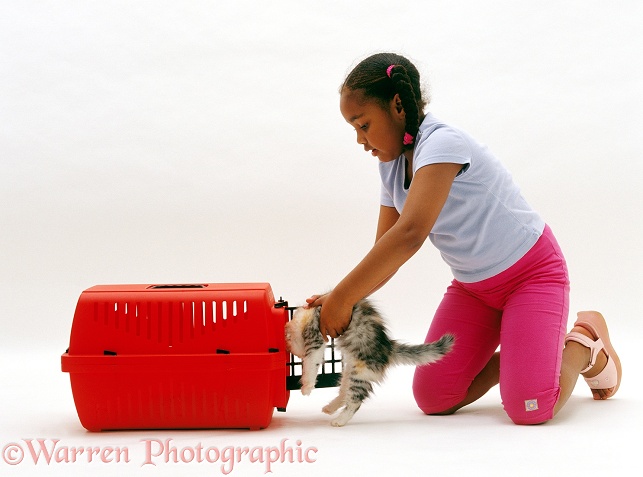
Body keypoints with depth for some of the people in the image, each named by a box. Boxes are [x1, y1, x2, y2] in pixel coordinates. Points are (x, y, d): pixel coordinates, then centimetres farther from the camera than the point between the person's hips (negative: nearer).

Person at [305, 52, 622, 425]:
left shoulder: (442, 143, -26)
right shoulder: (392, 167, 1)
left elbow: (410, 234, -38)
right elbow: (384, 255, 2)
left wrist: (343, 298, -36)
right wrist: (338, 299, -16)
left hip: (532, 271, -8)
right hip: (473, 285, 8)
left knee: (529, 409, -21)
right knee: (432, 399, -6)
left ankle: (585, 344, 9)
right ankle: (513, 353, 18)